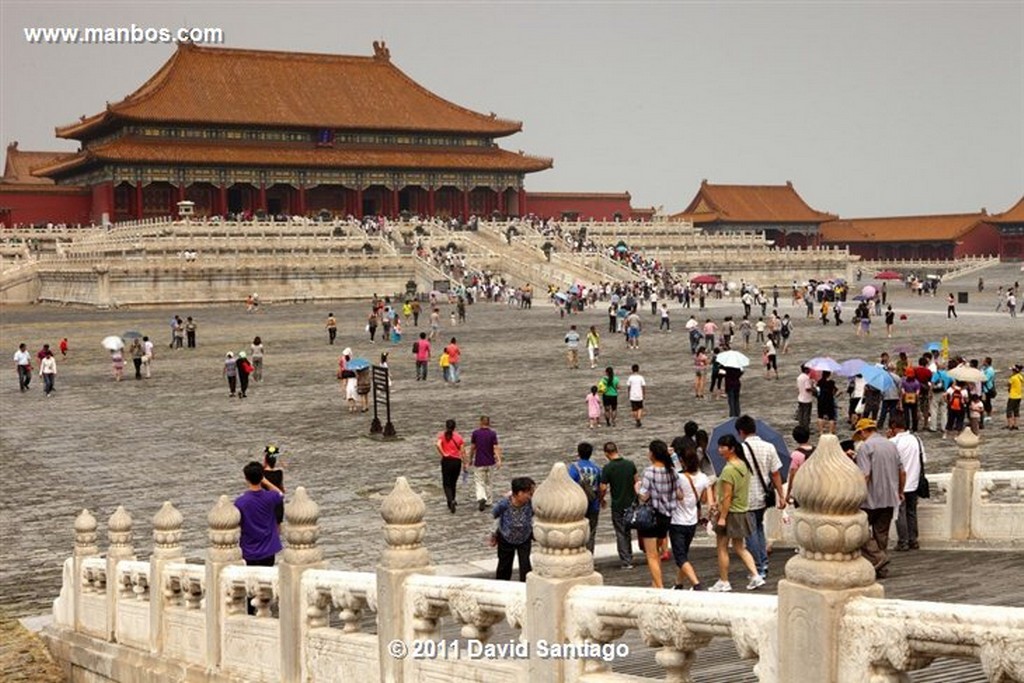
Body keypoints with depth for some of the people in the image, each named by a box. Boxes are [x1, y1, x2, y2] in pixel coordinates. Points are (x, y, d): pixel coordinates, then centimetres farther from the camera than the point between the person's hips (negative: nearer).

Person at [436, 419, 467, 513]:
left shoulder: (442, 435, -2)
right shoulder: (459, 437, 1)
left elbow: (438, 445, -22)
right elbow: (462, 451, 0)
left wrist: (443, 454, -10)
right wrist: (465, 464, 7)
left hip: (446, 461, -2)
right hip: (457, 461, 2)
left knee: (446, 484, 4)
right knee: (453, 483, 19)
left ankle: (451, 501, -18)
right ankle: (452, 501, 28)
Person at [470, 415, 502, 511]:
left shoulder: (475, 433, -5)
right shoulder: (493, 434, -5)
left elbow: (472, 448, 2)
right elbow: (496, 448, -12)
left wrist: (470, 459, 15)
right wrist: (499, 460, -16)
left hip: (479, 463, -2)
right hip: (490, 462, 2)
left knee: (479, 482, 1)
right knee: (488, 482, 18)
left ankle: (481, 498, -25)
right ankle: (488, 502, 25)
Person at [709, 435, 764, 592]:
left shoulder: (728, 469, -20)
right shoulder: (743, 466, 6)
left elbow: (727, 496, -21)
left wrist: (722, 517, -19)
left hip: (730, 513, -8)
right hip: (742, 512, 8)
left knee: (722, 548, 5)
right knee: (739, 548, 16)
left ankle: (723, 582, 11)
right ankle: (755, 576, 8)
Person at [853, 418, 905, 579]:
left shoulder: (865, 446, -11)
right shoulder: (891, 445, 11)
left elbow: (865, 475, -20)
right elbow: (902, 472, 15)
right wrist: (900, 492, 27)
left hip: (871, 498, -7)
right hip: (890, 498, 7)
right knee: (882, 532, 13)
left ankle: (877, 559, -11)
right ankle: (882, 569, 15)